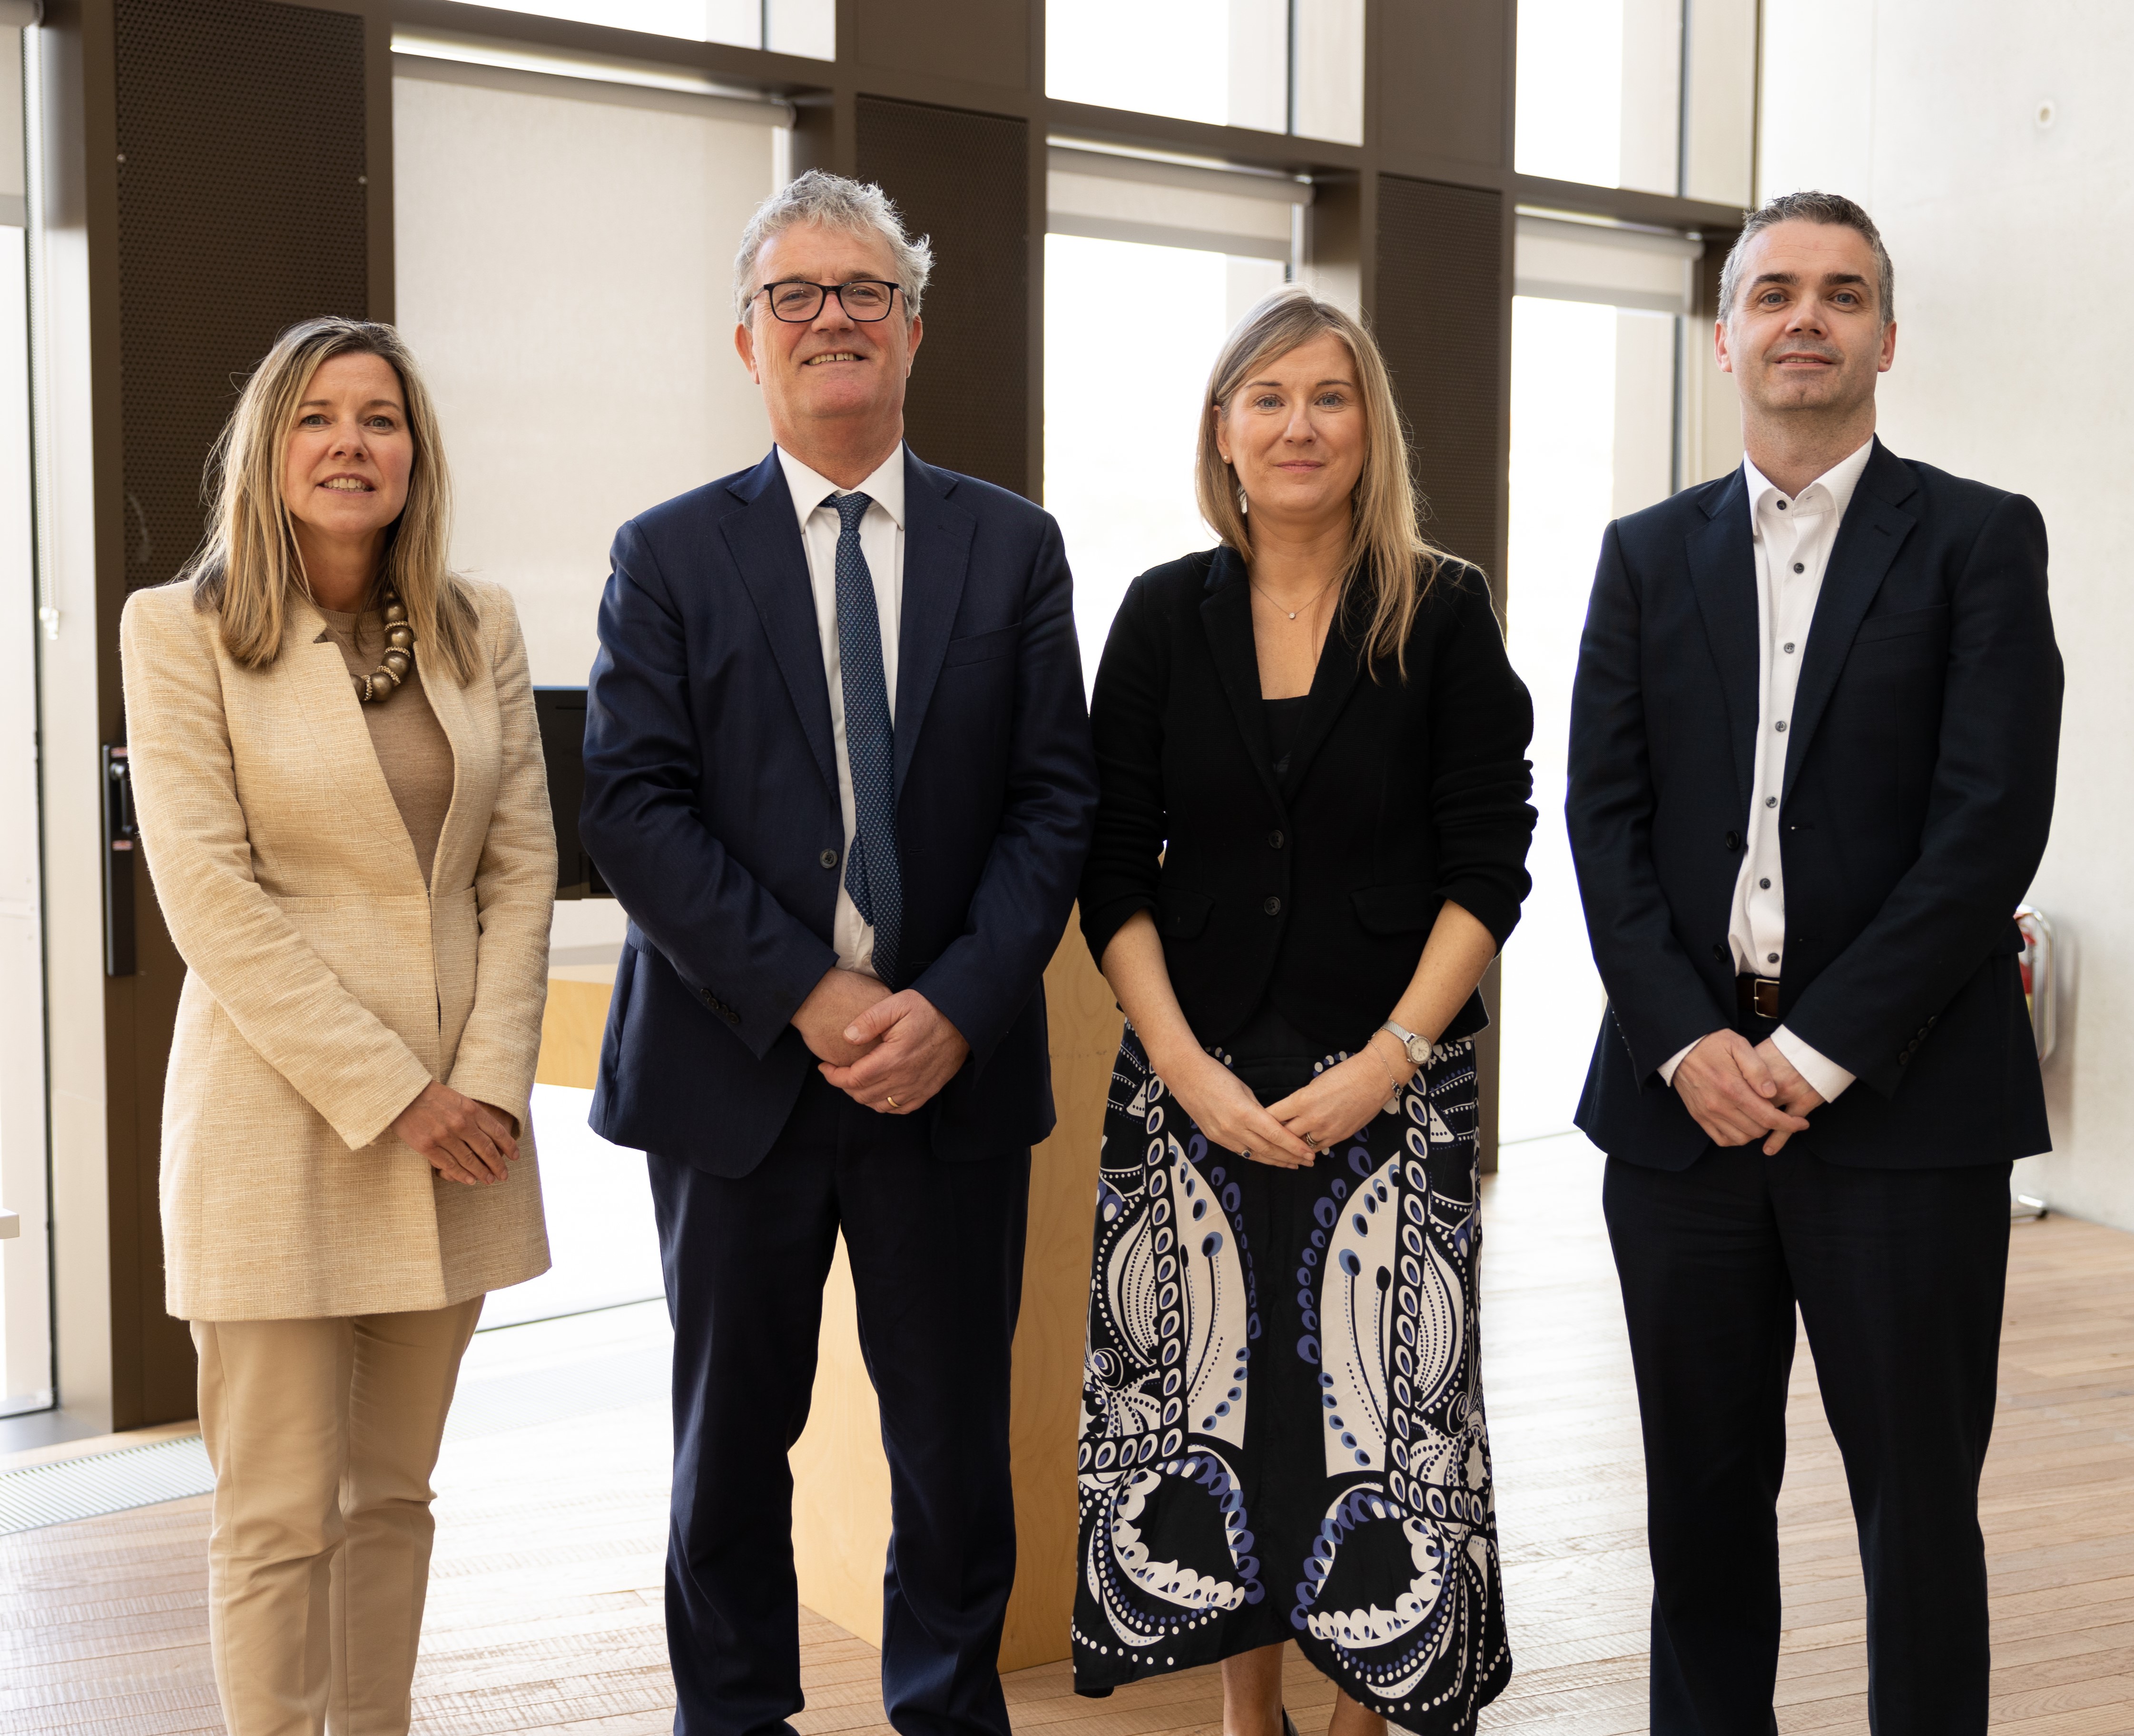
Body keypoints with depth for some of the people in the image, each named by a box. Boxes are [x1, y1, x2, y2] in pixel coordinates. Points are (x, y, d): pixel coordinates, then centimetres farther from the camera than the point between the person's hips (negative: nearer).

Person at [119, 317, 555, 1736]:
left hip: (458, 1116, 4)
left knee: (394, 1494, 14)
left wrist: (489, 1078, -6)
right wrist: (386, 1094, -14)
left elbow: (522, 867, 6)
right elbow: (211, 895, -11)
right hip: (281, 1118, -4)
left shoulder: (480, 627, 8)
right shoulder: (182, 630, -4)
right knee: (281, 1516, 2)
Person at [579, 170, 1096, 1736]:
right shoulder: (669, 555, 3)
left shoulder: (1013, 547, 6)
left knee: (957, 1436, 10)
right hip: (741, 1069, 0)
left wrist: (957, 1005, -12)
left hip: (952, 1066, 1)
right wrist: (811, 996, -15)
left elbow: (1055, 798, 1)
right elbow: (634, 808, -6)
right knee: (732, 1436, 12)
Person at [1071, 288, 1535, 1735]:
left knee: (1377, 1402, 0)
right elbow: (1115, 870, 3)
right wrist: (1189, 1070, -8)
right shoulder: (1166, 615, 5)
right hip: (1194, 1084, 2)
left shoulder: (1444, 613, 0)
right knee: (1211, 1396, 7)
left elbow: (1490, 867, -3)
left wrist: (1383, 1065, -12)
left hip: (1390, 1087, -2)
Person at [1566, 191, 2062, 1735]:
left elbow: (1993, 822, -8)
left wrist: (1818, 1051, -12)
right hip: (1686, 1092, 3)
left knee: (1919, 1497, 7)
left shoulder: (1980, 540, 2)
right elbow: (1604, 818, 5)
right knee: (1705, 1492, 12)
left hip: (1904, 1102, -3)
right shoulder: (1649, 554, 11)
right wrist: (1689, 1041, -8)